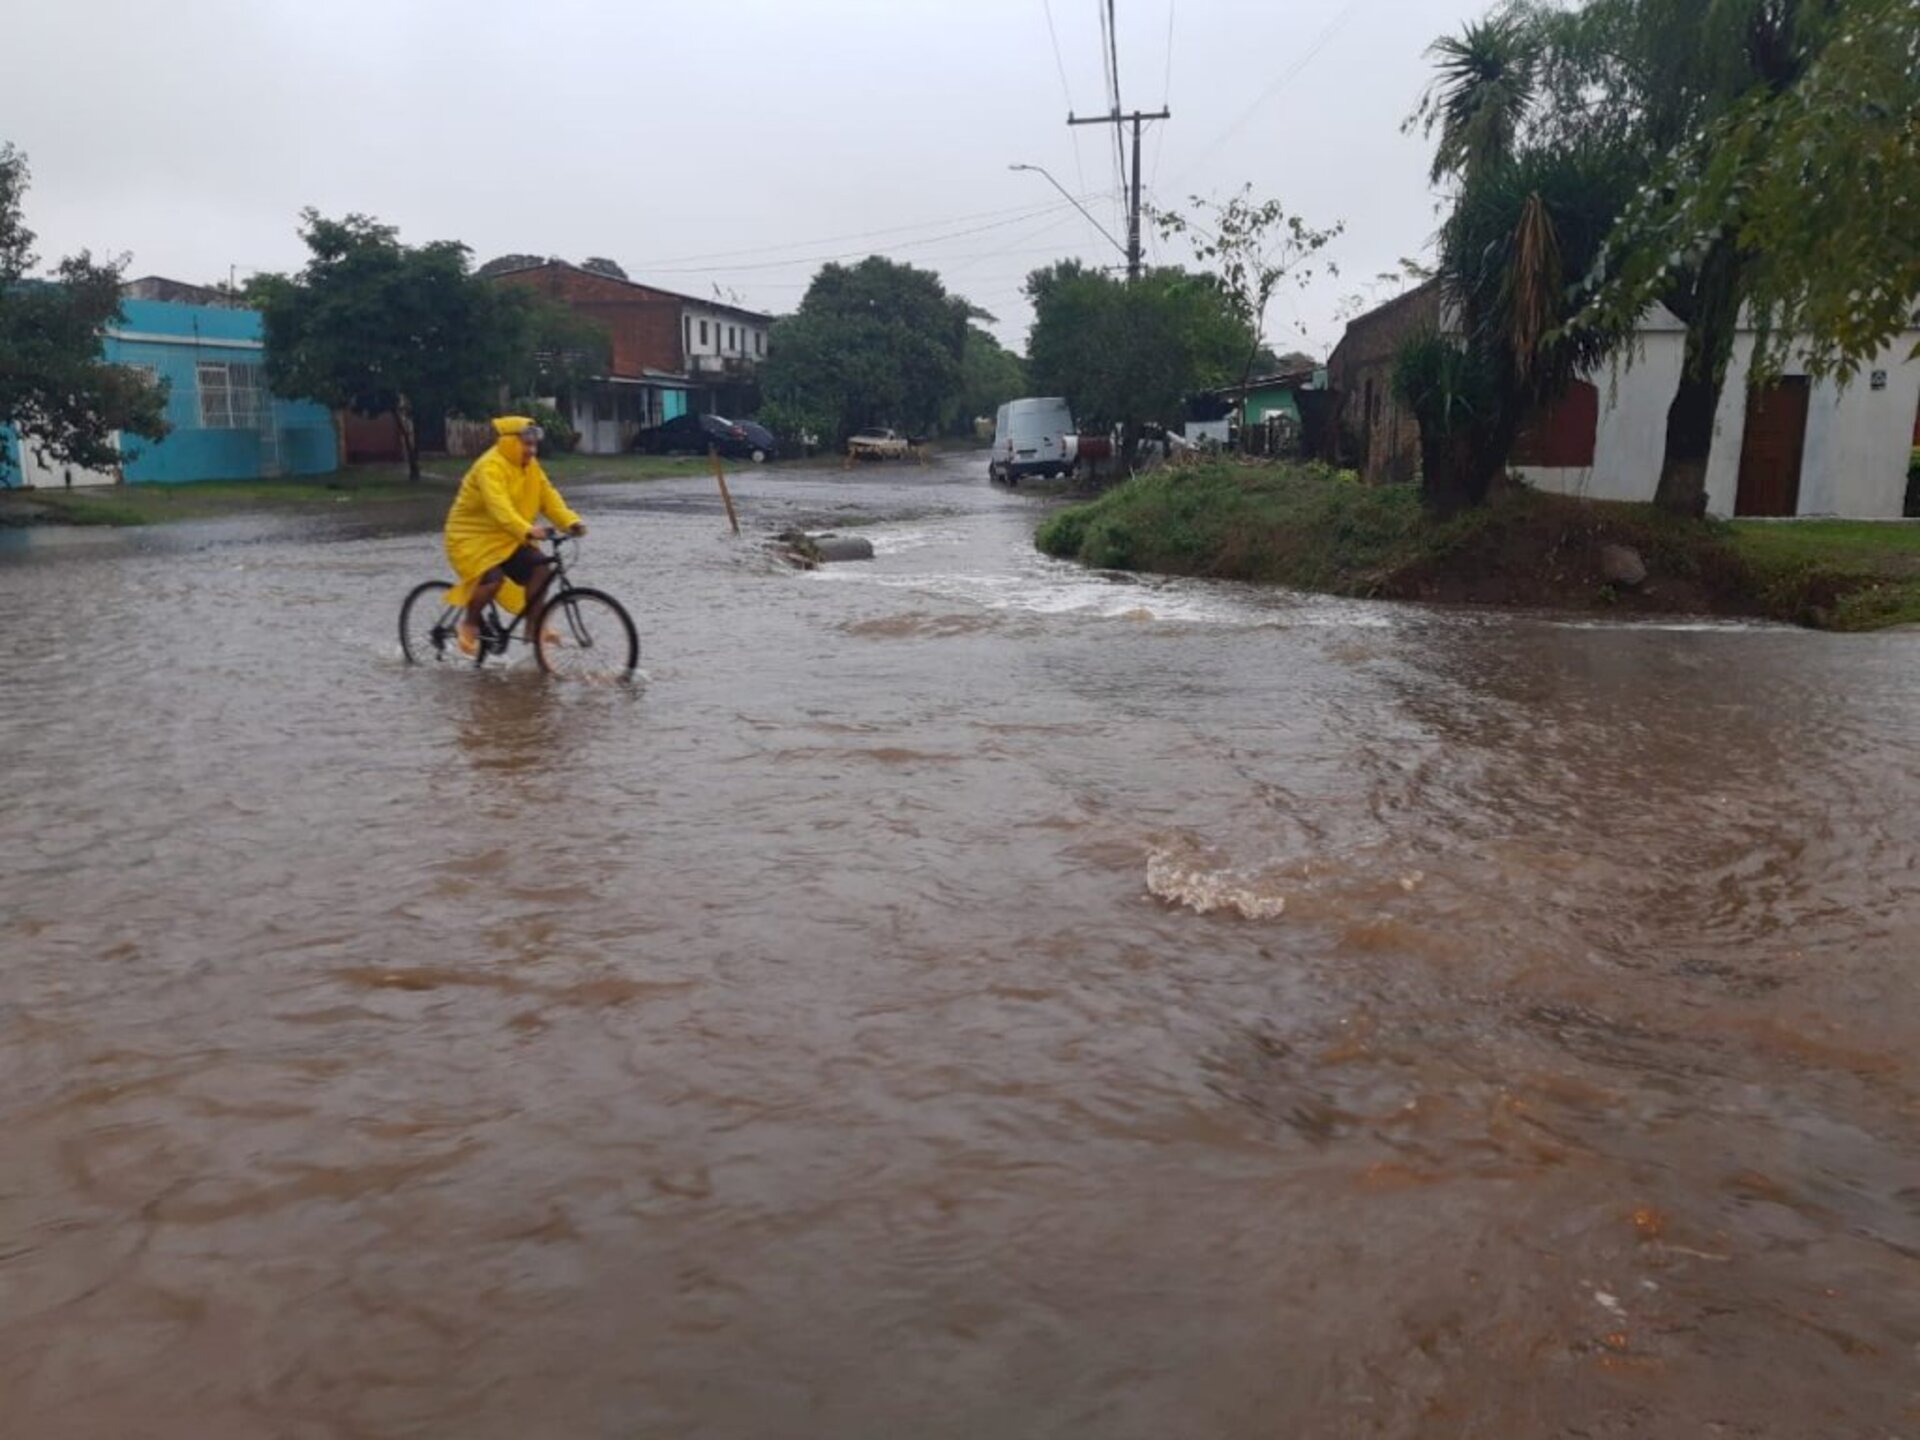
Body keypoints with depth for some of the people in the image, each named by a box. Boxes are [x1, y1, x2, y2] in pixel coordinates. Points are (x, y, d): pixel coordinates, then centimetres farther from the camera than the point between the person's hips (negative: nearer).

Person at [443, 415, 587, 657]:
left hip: (506, 538, 7)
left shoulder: (531, 466, 4)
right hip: (473, 536, -7)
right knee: (493, 578, -29)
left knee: (541, 569, -12)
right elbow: (499, 506, -38)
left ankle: (532, 627, 2)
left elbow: (549, 497, -4)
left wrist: (570, 522, -22)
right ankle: (468, 623, -3)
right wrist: (528, 531, -53)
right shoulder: (490, 467, -23)